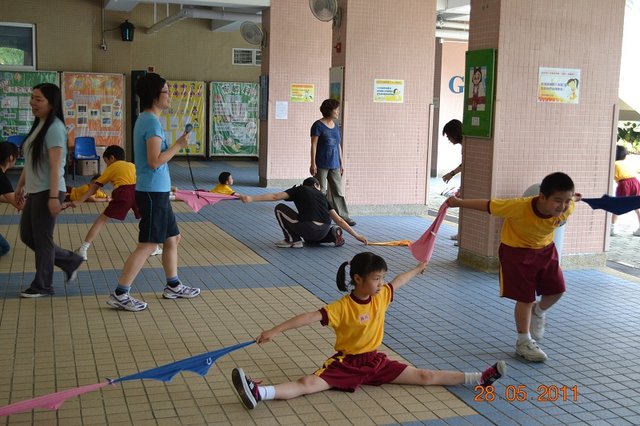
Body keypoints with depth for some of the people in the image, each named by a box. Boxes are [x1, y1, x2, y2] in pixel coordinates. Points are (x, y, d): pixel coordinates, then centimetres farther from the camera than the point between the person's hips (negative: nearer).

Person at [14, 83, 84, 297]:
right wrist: (20, 185, 22)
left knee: (42, 238, 1)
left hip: (47, 192, -9)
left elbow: (55, 165, -20)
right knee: (27, 235, 14)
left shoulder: (54, 127, -15)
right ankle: (70, 261, 25)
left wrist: (54, 197, -23)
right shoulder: (38, 125, 12)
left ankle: (43, 285, 15)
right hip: (34, 191, 9)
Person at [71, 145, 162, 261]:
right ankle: (154, 248, 27)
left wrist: (79, 201, 25)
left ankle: (82, 249, 3)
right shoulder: (132, 165, 33)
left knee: (102, 219, 8)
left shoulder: (111, 168, 24)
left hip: (123, 193, -3)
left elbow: (94, 187, 23)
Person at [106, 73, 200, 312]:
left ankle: (173, 286, 30)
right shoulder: (152, 122, -17)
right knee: (148, 245, -7)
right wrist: (178, 145, -14)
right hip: (153, 192, -10)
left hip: (157, 191, 10)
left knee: (172, 238, 18)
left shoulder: (146, 119, 14)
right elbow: (155, 161, -24)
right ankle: (120, 295, -3)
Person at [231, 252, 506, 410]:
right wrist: (276, 330, -39)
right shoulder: (342, 308, -20)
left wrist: (418, 269, 35)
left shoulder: (381, 297, -2)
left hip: (376, 361, 5)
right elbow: (311, 316, -30)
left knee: (426, 377, 3)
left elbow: (398, 281, 18)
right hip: (346, 362, -5)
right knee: (308, 384, -27)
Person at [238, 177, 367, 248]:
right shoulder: (322, 196, 26)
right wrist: (356, 235, 27)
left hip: (307, 228, -5)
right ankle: (333, 235, 12)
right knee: (310, 239, 41)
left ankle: (293, 240, 9)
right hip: (323, 232, 5)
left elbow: (275, 196, 5)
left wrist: (251, 198, 3)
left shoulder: (299, 190, 17)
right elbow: (339, 220, 22)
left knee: (280, 208, 13)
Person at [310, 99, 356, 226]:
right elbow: (314, 145, -10)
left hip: (334, 165, 6)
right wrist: (313, 163, -15)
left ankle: (343, 216, 11)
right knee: (320, 192, 1)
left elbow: (338, 146, 15)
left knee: (338, 192, 7)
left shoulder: (336, 126, 12)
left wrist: (341, 164, 14)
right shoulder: (318, 125, -8)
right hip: (321, 165, -6)